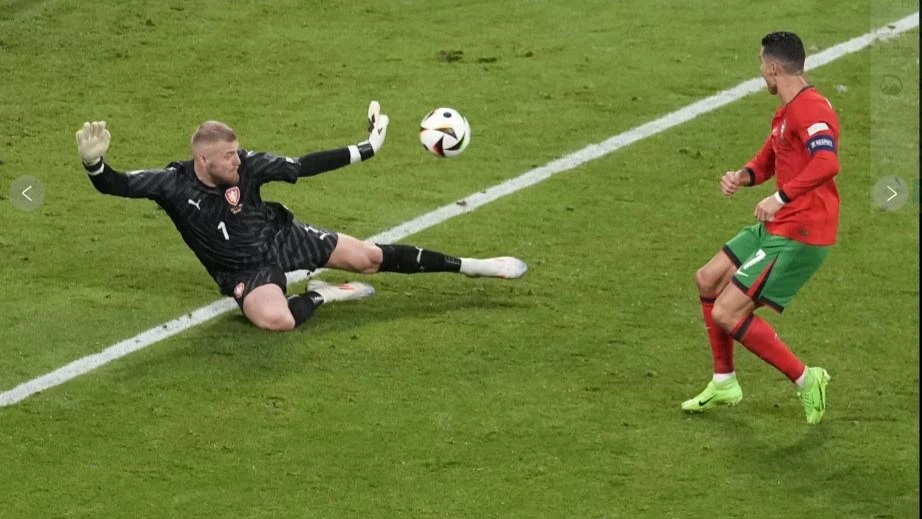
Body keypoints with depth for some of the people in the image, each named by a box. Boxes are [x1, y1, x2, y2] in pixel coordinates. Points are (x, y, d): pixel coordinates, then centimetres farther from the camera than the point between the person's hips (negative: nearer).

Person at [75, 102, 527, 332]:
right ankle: (320, 296, -3)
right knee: (275, 319, -37)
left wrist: (364, 150, -4)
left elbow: (302, 166, -6)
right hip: (245, 270, -3)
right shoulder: (173, 184, -22)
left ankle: (468, 266, 17)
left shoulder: (245, 165, -15)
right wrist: (94, 163, -53)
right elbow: (116, 185, -29)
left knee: (368, 257, 1)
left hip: (282, 237, 3)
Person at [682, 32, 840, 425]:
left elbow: (827, 163, -37)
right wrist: (742, 177, 4)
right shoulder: (787, 112, 14)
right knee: (708, 279, 19)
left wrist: (780, 198, -38)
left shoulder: (810, 109, -20)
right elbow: (767, 161, 26)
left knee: (726, 314, -12)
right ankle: (724, 383, 29)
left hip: (799, 236, -11)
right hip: (775, 227, 11)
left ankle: (805, 380, 0)